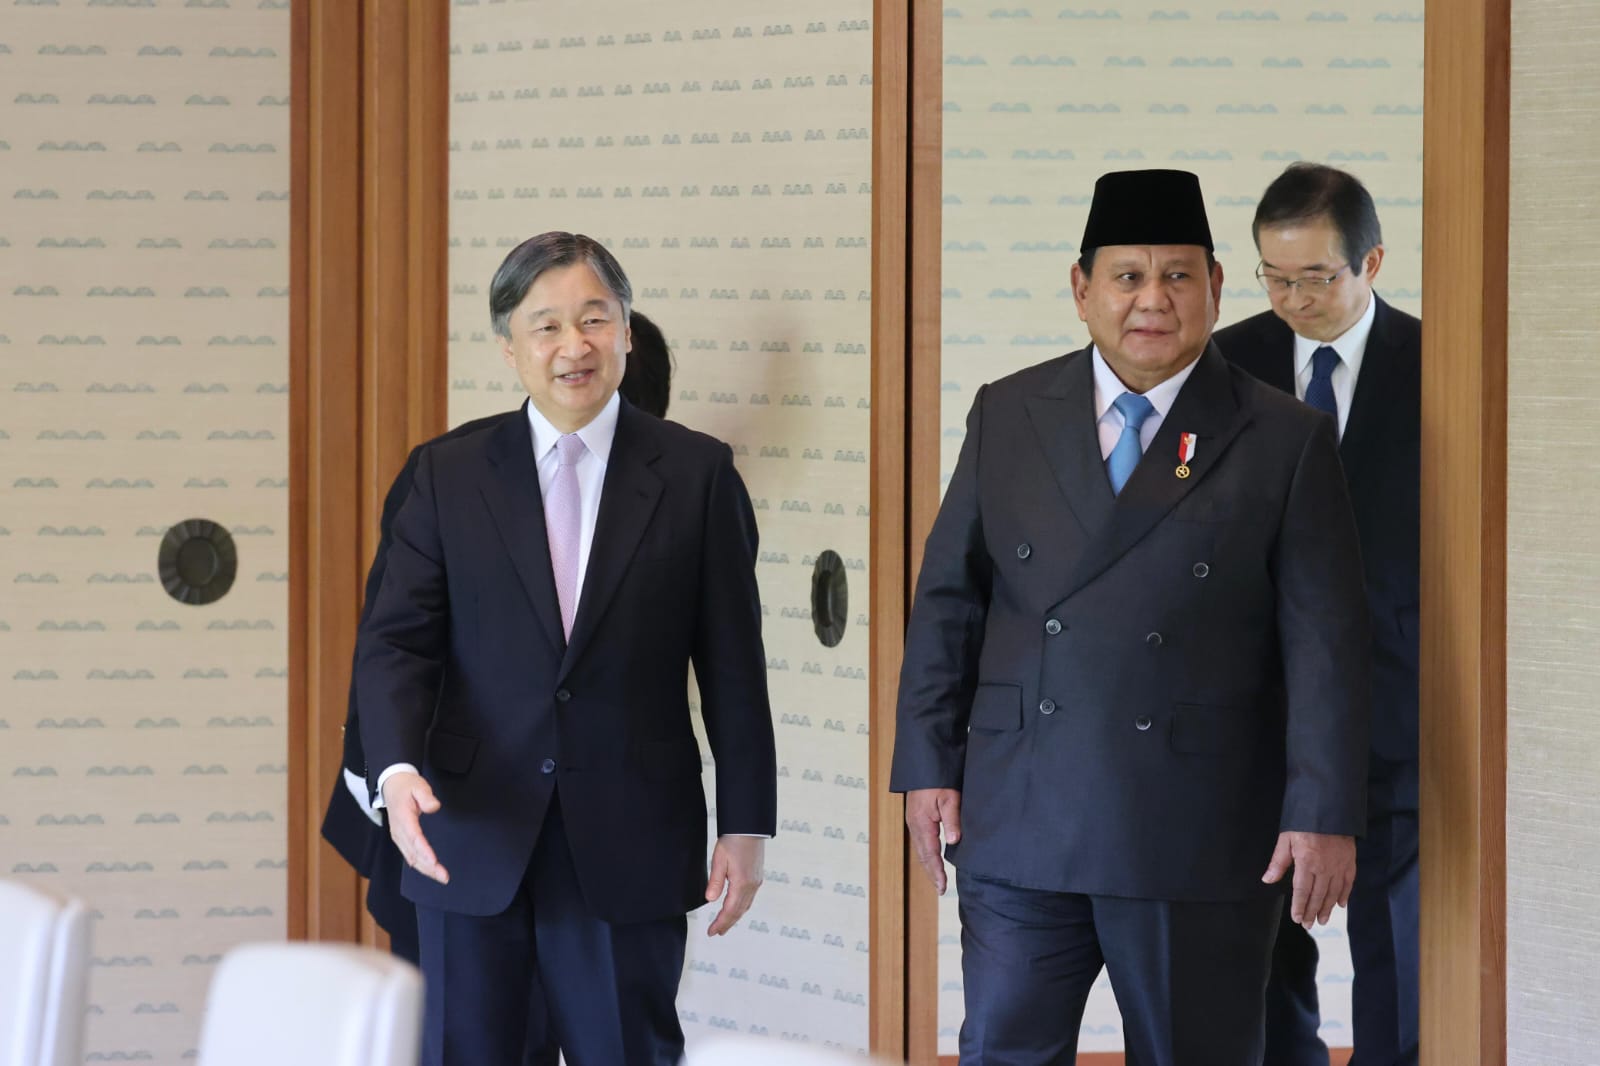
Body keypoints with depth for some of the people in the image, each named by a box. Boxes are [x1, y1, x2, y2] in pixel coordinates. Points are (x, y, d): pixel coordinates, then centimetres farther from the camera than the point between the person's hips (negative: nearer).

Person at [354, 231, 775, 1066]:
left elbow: (732, 663, 4)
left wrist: (746, 824, 1)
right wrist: (396, 768, -18)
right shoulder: (449, 478, 6)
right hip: (473, 847, 1)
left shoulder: (697, 475, 3)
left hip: (629, 854, -1)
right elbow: (396, 641, 0)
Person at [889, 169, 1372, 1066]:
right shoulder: (1009, 416, 8)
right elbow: (949, 598, 11)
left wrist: (1326, 815, -9)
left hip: (1201, 841, -2)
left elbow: (1326, 642, -3)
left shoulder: (1286, 441, 1)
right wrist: (928, 764, 4)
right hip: (1021, 823, 2)